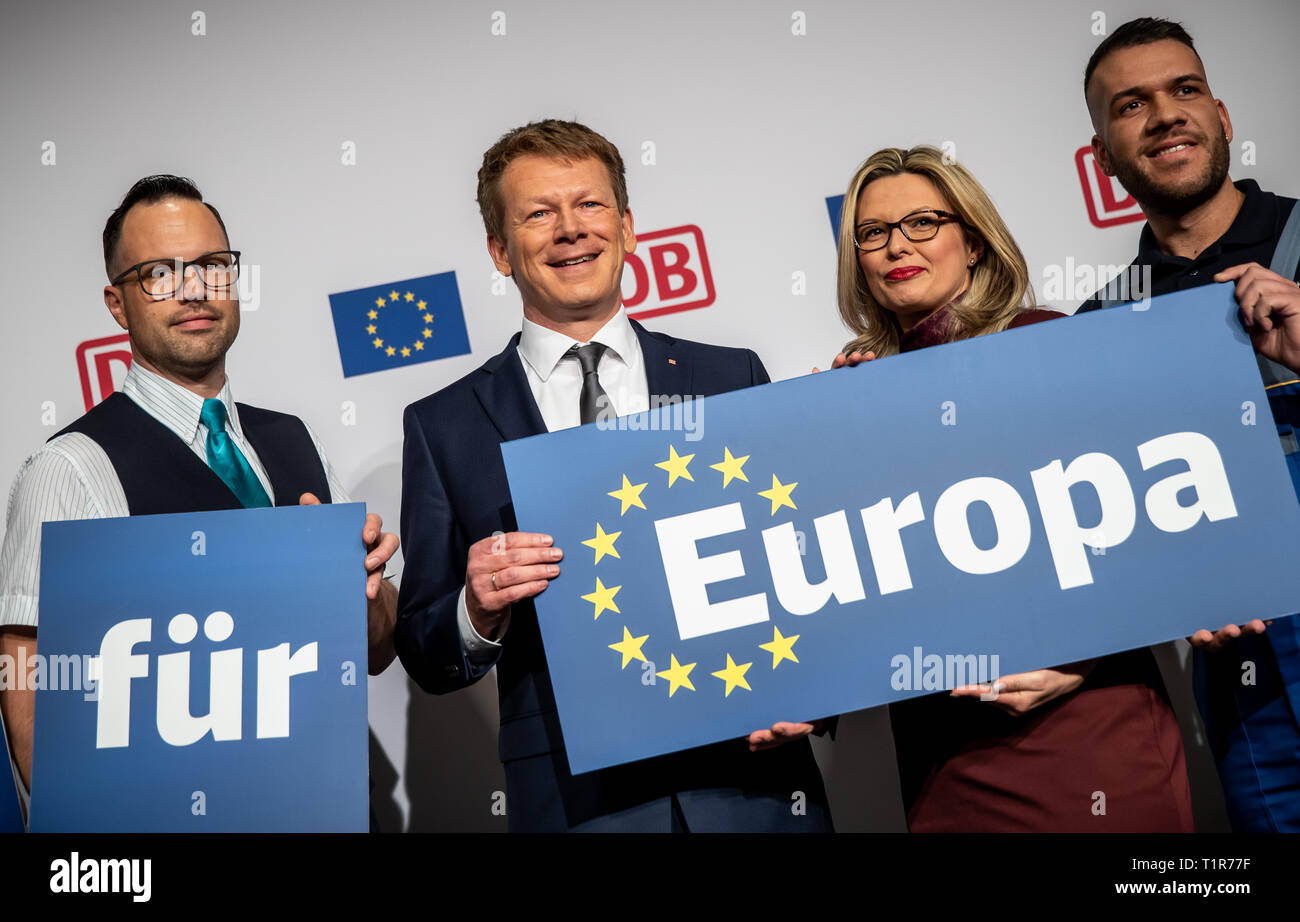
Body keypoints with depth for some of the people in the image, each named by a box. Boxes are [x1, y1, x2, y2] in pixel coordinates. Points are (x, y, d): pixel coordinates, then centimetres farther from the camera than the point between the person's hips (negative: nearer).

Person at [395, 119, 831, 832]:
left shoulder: (734, 380, 4)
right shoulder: (443, 427, 2)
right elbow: (424, 658, 3)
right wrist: (480, 613, -18)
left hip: (754, 783, 1)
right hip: (575, 801, -1)